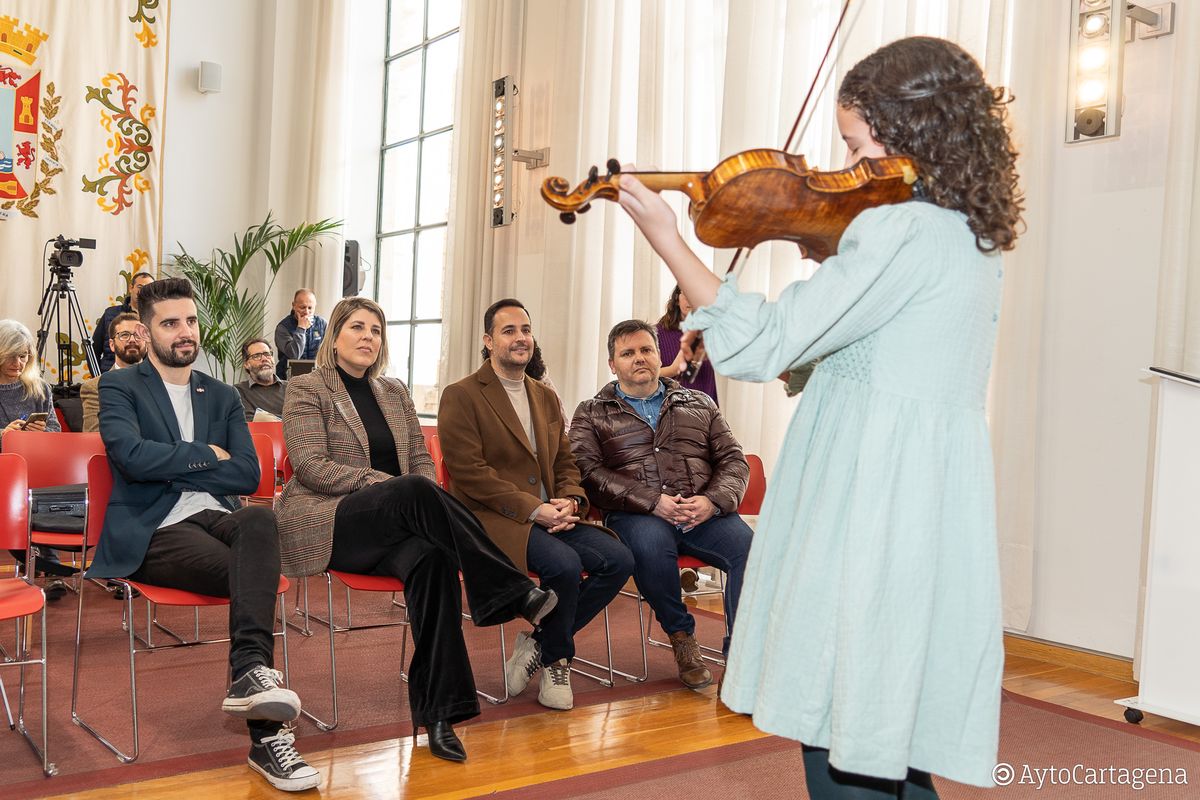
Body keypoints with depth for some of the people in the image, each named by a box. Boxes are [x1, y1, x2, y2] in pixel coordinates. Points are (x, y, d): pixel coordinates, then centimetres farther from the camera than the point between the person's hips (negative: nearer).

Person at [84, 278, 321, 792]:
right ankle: (267, 735, -32)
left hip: (213, 518, 4)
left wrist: (172, 469, -3)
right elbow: (132, 457, -14)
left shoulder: (223, 397, 20)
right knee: (252, 575, -32)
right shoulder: (120, 387, 8)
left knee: (259, 520, -35)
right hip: (152, 533, -4)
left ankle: (250, 674, -47)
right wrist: (205, 454, -2)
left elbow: (248, 475, 6)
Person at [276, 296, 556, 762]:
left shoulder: (393, 391, 21)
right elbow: (311, 466, -7)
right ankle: (511, 593, -30)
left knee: (432, 558, -32)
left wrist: (424, 506, -8)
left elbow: (421, 459, 16)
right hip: (326, 523, -4)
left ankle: (438, 710, -33)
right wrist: (383, 483, -18)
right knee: (415, 491, -35)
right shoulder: (306, 389, 5)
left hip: (389, 527, 5)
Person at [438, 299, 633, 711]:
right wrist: (533, 508, -19)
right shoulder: (461, 396, -4)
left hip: (550, 517, 7)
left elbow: (565, 464, 18)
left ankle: (539, 642, 3)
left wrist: (570, 502, -6)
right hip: (491, 519, -7)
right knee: (563, 563, -30)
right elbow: (468, 471, -13)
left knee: (618, 560, -14)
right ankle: (556, 660, -1)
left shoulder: (546, 397, 19)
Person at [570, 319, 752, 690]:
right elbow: (589, 472, -1)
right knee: (651, 542, -37)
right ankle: (680, 634, -11)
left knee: (750, 547, -28)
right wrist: (653, 502, -14)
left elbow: (733, 460, 15)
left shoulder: (699, 403, 23)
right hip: (637, 515, -2)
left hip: (703, 512, 2)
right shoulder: (592, 414, 15)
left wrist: (713, 500, -7)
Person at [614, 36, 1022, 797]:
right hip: (934, 515, 9)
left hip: (871, 508, -9)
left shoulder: (905, 229, -15)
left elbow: (764, 344, -18)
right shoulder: (972, 237, 15)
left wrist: (668, 240, -12)